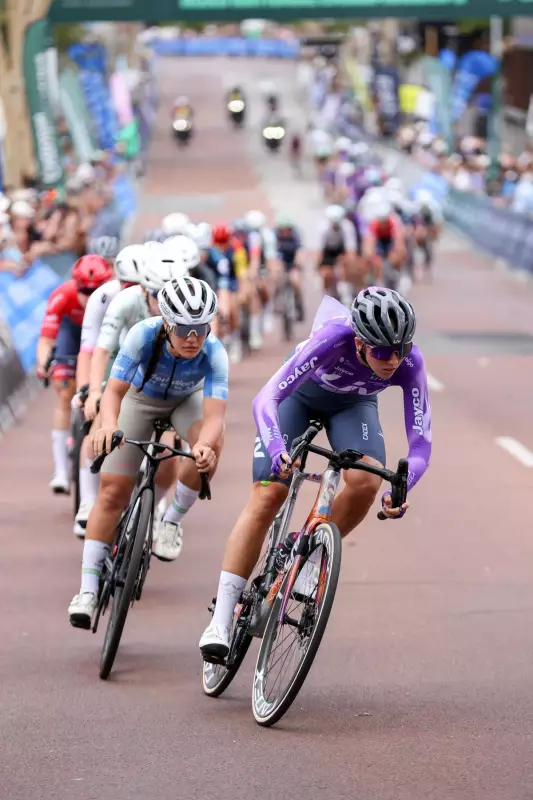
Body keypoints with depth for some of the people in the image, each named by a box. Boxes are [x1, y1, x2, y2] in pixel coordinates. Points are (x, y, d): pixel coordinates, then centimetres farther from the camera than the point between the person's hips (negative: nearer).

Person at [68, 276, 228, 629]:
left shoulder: (214, 353, -36)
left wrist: (204, 445, -67)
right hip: (142, 397, 0)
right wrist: (108, 425, -60)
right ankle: (88, 588, -2)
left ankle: (172, 520, -8)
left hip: (188, 400, 0)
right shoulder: (145, 335, -36)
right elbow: (114, 389, -39)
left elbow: (215, 414, -45)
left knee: (211, 444, -33)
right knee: (113, 491, -9)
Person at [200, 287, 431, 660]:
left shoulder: (410, 362, -33)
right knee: (267, 497, -14)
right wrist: (276, 448, -62)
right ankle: (221, 622, -12)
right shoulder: (334, 337, -41)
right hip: (301, 392, -2)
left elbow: (421, 443, -32)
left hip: (353, 403, 2)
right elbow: (266, 398, -44)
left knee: (366, 483, -27)